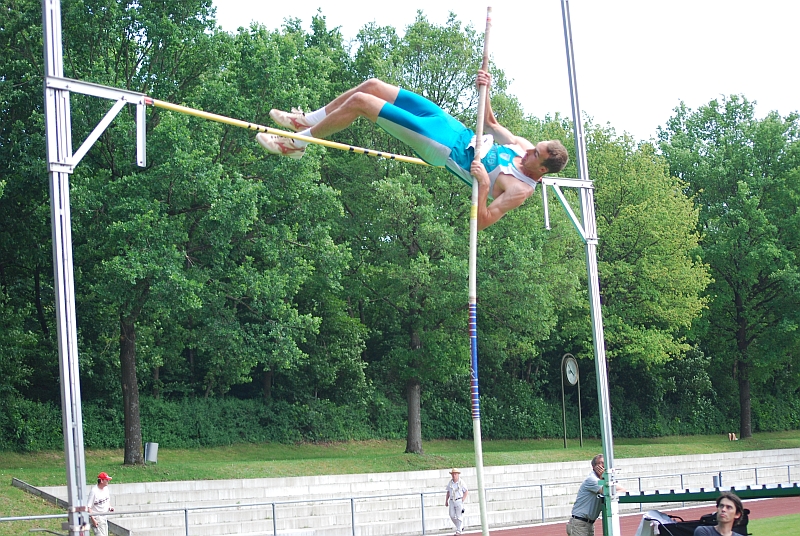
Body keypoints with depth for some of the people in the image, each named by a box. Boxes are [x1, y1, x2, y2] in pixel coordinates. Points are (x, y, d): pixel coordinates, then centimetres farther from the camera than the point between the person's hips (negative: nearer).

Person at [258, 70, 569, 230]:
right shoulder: (525, 147, 2)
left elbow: (482, 222, -26)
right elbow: (490, 124, 15)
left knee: (359, 102, -14)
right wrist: (485, 91, 1)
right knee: (371, 86, 4)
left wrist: (483, 184, -39)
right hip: (451, 127, 8)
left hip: (441, 149, -8)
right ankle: (309, 121, 26)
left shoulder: (520, 190, -19)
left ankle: (296, 144, 6)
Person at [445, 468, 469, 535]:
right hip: (451, 501, 5)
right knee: (452, 516, 2)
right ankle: (461, 526, 23)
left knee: (459, 516, -5)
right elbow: (448, 492, 15)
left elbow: (466, 491, -3)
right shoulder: (450, 483, 6)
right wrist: (446, 501, 11)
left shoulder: (461, 483, -7)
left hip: (459, 501, -5)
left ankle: (458, 531, 1)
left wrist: (462, 500, -9)